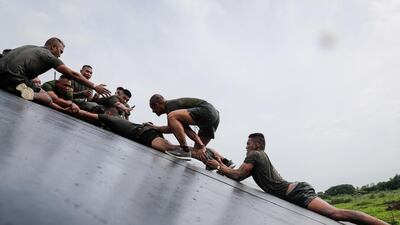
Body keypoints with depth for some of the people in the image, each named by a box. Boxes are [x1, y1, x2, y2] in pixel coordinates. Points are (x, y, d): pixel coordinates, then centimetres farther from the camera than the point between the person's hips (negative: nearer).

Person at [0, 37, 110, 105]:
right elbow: (73, 74, 4)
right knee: (47, 99, 4)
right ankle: (29, 94, -25)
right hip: (13, 75, -7)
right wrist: (94, 87, 6)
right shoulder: (49, 56, 7)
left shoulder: (30, 47, 27)